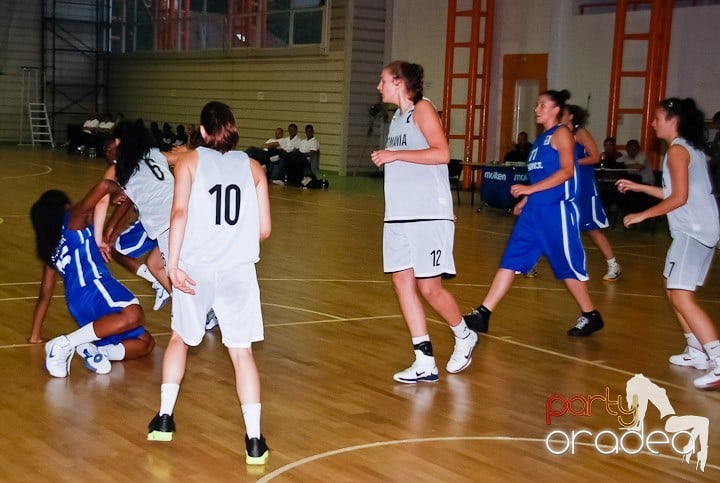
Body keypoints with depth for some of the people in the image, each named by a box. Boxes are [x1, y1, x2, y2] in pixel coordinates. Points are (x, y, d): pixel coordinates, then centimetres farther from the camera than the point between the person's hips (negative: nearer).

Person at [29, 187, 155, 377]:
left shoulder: (49, 249, 29)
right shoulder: (74, 218, 12)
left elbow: (45, 294, 30)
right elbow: (104, 185, -2)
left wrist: (35, 336, 39)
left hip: (77, 307, 8)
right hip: (93, 287, -8)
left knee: (145, 344, 10)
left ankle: (92, 350, -12)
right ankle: (65, 344, -32)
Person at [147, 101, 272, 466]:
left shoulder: (189, 162, 6)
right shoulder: (253, 167, 12)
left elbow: (179, 212, -10)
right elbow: (264, 229, 9)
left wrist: (173, 264, -13)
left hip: (195, 268, 0)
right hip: (238, 270, 1)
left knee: (180, 338, 22)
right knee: (241, 351, 5)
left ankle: (164, 418, 24)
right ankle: (254, 441, 0)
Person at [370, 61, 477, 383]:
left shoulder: (422, 109, -7)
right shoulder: (398, 117, 18)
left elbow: (441, 153, -21)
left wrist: (395, 154, -19)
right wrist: (386, 158, 13)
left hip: (429, 215, -8)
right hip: (399, 215, 9)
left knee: (429, 287, -6)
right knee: (402, 281, 3)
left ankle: (464, 336, 22)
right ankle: (425, 362, 8)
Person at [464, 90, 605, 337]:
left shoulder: (561, 133, -7)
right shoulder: (541, 138, 17)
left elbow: (567, 171, -17)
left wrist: (530, 189, -21)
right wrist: (525, 200, 17)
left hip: (557, 210, -8)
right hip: (534, 210, 8)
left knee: (567, 265, 2)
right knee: (510, 259, 2)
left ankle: (591, 316, 18)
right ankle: (483, 314, 1)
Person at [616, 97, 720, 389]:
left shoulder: (677, 150, -11)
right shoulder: (689, 148, 18)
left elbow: (680, 198, -17)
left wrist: (643, 215, -10)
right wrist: (639, 187, 25)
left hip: (693, 231, -10)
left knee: (681, 296, -16)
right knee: (674, 291, 18)